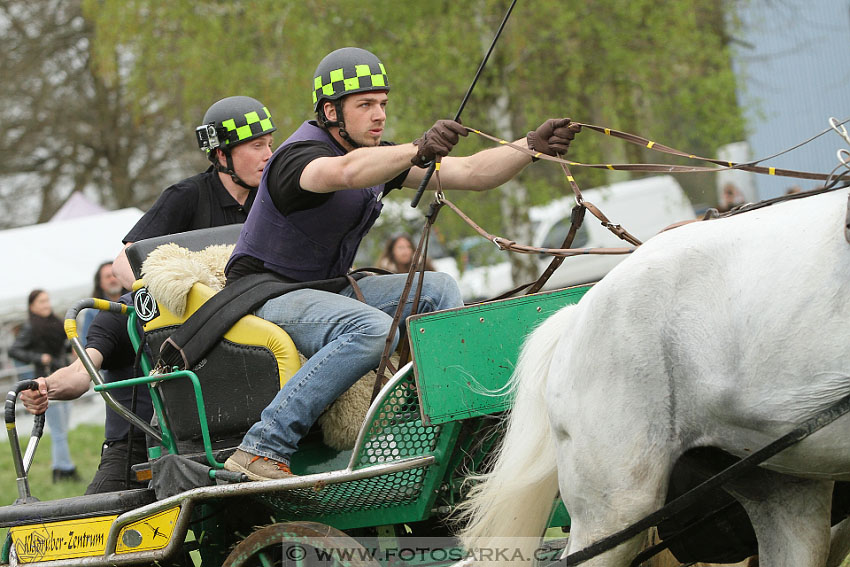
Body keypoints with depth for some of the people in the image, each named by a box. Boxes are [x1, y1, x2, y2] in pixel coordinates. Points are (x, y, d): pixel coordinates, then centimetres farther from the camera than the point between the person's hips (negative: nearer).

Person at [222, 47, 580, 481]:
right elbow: (347, 172, -47)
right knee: (372, 329, -33)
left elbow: (472, 173, -2)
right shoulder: (300, 155, -21)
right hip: (266, 294, -9)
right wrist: (419, 151, -62)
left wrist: (532, 147, -19)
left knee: (437, 288, -4)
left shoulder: (379, 157, 5)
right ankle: (261, 448, -37)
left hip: (328, 289, 9)